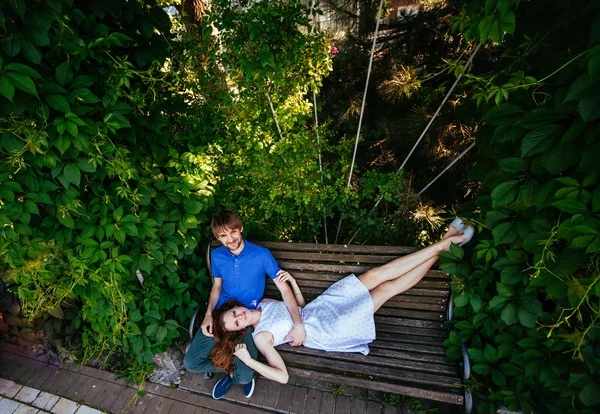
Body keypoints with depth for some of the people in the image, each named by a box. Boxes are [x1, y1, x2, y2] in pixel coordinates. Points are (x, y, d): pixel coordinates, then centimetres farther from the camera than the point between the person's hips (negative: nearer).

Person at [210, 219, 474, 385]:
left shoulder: (262, 304, 7)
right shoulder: (261, 337, -11)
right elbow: (283, 376, -17)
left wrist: (292, 284, -8)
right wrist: (248, 362, -28)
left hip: (319, 308, 5)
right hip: (326, 331, -5)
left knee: (378, 274, -8)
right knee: (387, 287, -10)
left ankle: (444, 242, 4)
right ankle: (442, 247, 3)